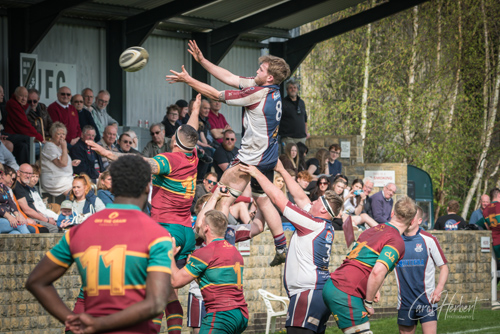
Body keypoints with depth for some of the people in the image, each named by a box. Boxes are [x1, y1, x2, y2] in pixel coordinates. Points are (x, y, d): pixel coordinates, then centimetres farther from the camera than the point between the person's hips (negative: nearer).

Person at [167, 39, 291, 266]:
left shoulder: (258, 93, -21)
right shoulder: (271, 90, 5)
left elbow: (217, 95, -15)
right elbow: (230, 79, 9)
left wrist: (188, 80, -7)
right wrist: (202, 61, 7)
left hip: (252, 157, -10)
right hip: (268, 156, 10)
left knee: (222, 199, -5)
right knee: (263, 200, 20)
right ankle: (282, 250, 22)